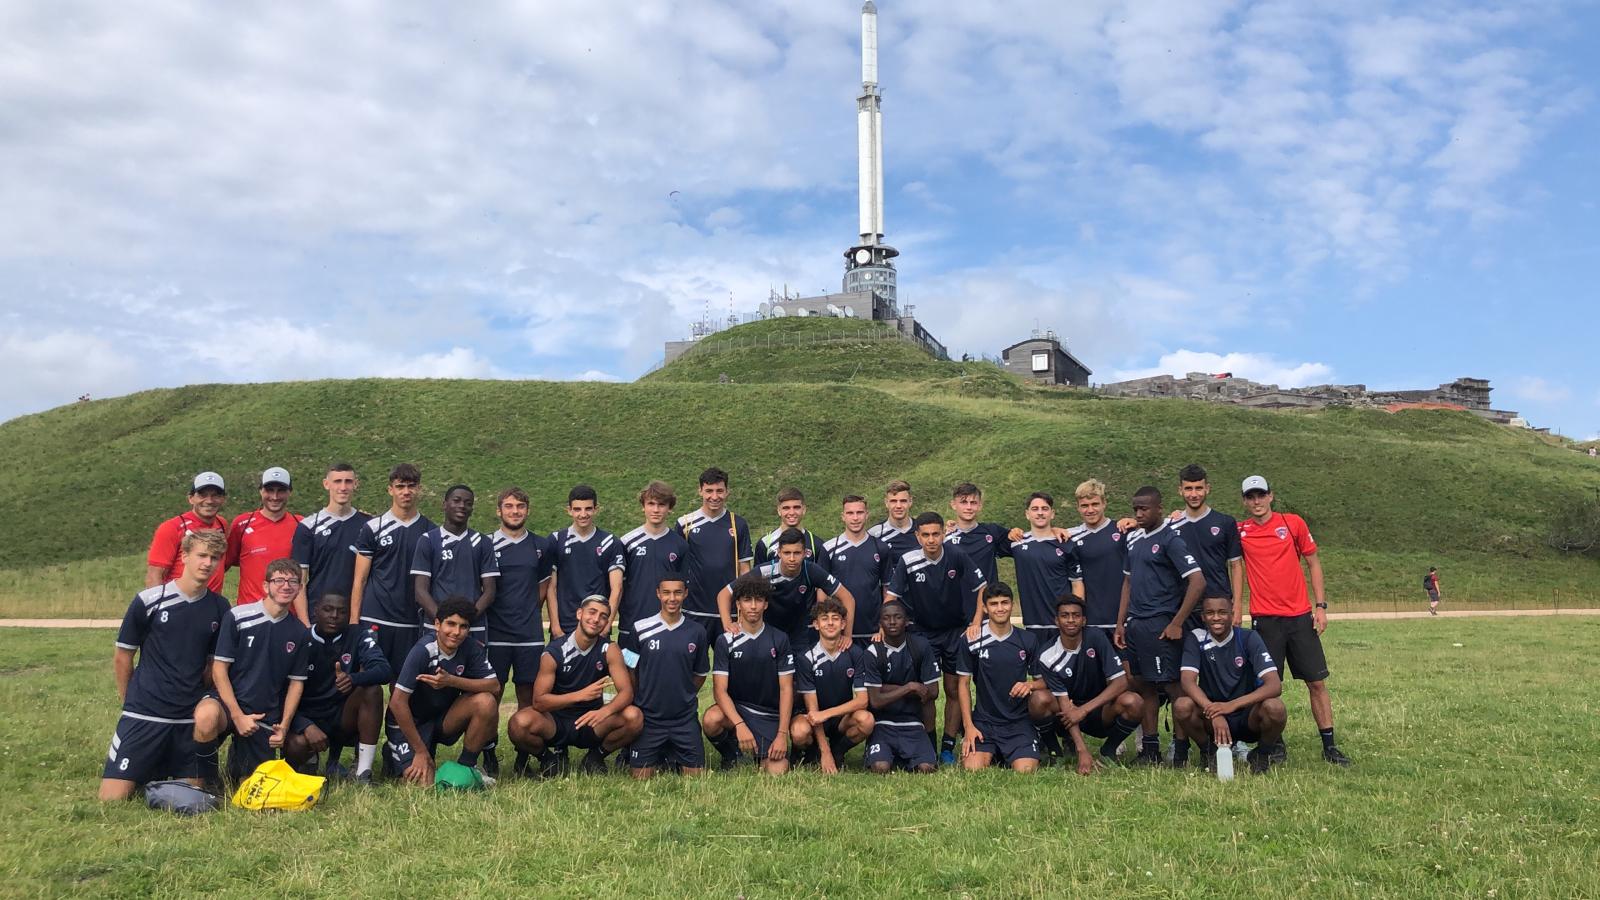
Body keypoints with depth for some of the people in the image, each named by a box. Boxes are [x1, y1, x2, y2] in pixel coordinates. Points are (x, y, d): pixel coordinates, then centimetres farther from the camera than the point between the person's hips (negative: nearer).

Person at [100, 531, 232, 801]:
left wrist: (200, 701, 8)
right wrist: (132, 702, 9)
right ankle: (148, 770, 23)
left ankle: (160, 770, 34)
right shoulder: (148, 601, -7)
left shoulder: (220, 608, 2)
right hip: (145, 715, -3)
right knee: (113, 797, -8)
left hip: (191, 718, 3)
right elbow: (122, 657, 4)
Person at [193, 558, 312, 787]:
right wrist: (238, 716, -15)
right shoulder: (237, 617, -8)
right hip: (228, 702, -3)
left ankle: (238, 756, 38)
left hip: (266, 717, 3)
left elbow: (296, 682, 9)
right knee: (206, 716, -38)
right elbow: (219, 668, -8)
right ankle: (208, 781, -9)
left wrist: (284, 725, -3)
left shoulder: (300, 633, 4)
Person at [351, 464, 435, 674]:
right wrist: (354, 621, -2)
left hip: (412, 623, 2)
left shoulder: (430, 531, 8)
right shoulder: (372, 528, 3)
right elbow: (360, 580, 4)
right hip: (375, 620, -2)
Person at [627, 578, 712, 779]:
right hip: (648, 717, -1)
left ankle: (674, 755, 28)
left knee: (697, 776, -1)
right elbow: (630, 671, 5)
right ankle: (661, 755, 27)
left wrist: (684, 697, 6)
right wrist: (640, 702, 4)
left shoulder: (697, 632, 1)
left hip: (685, 718, 1)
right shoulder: (640, 628, -4)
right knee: (641, 778, -3)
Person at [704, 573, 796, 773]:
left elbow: (786, 689, -3)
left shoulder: (779, 640, -2)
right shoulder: (725, 641, -5)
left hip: (770, 714, 1)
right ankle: (729, 754, 1)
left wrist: (782, 734, -12)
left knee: (777, 772, -18)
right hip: (735, 708, -1)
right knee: (711, 719, -34)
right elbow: (720, 689, -11)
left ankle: (763, 754, 20)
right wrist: (739, 725, -27)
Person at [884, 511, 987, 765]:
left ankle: (948, 746, 15)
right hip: (924, 633, 0)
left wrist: (976, 623, -11)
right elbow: (891, 596, -9)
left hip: (956, 632, 0)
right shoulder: (908, 561, -15)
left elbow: (981, 588, -6)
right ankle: (928, 745, 13)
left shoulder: (956, 557, -15)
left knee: (954, 690, 4)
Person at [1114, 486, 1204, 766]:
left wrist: (1176, 624, -15)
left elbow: (1197, 582, -16)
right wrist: (1121, 623, 14)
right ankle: (1150, 748, 20)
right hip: (1135, 625, 8)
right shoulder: (1133, 539, 14)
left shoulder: (1170, 540, -9)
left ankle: (1181, 752, 7)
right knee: (1143, 685, 11)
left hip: (1160, 625, -7)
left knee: (1173, 686, -2)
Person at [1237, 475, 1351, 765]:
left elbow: (1313, 563, 8)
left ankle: (1329, 745, 12)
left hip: (1301, 616, 1)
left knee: (1317, 682, 4)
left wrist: (1321, 605, 2)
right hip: (1264, 619, -1)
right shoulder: (1239, 532, 2)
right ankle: (1276, 745, 12)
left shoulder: (1293, 523, 3)